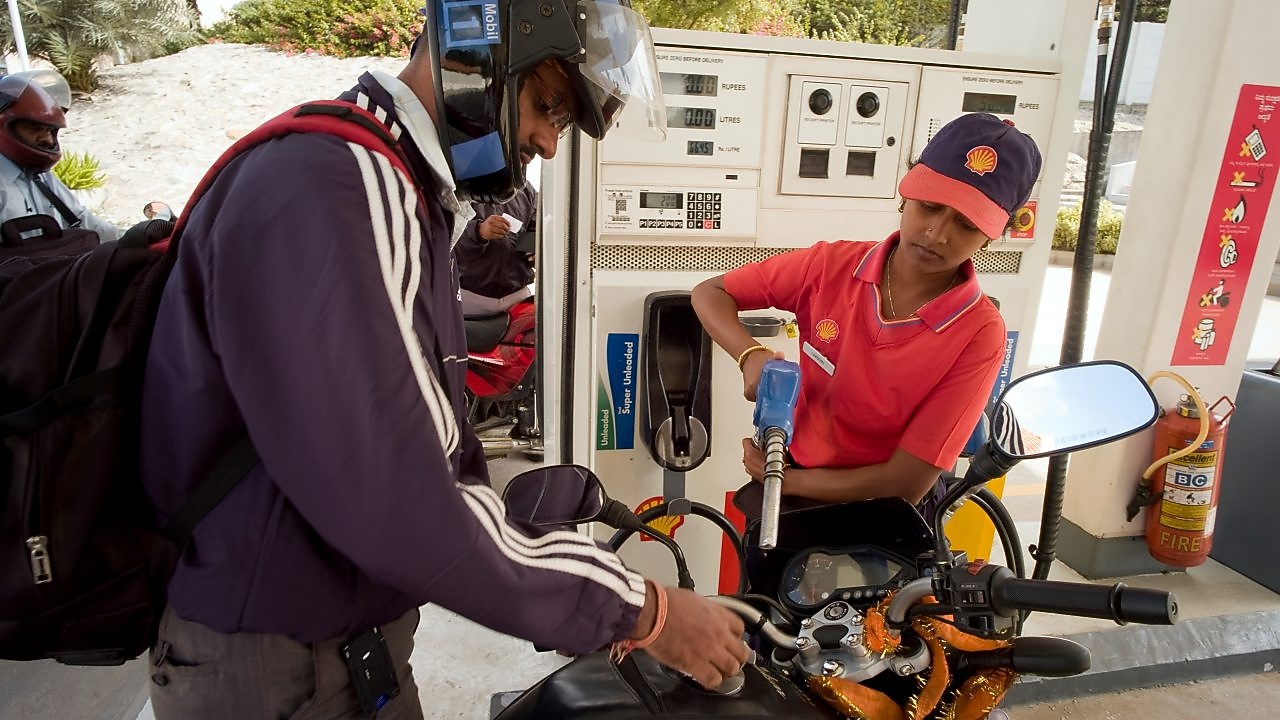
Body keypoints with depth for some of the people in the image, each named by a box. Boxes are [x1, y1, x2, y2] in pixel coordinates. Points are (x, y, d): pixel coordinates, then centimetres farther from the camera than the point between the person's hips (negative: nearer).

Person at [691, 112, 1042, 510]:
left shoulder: (979, 335, -19)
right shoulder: (832, 265, -11)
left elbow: (908, 482, -19)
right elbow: (710, 293, -3)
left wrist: (787, 481, -13)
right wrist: (752, 356, -21)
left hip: (881, 517, -2)